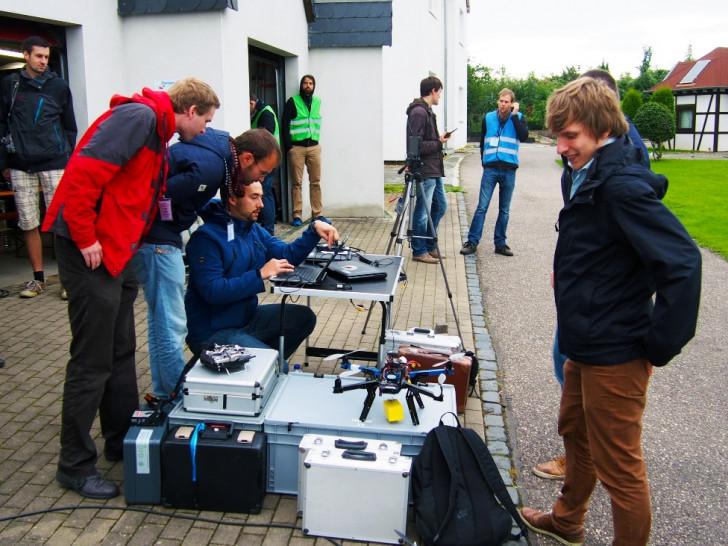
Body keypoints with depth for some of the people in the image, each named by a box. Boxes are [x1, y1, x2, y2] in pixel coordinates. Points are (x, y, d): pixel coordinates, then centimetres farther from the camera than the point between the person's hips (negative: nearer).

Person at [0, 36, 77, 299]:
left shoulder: (59, 86, 5)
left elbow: (70, 127, 10)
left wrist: (68, 160, 5)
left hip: (53, 164, -2)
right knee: (28, 223, 5)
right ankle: (38, 277, 16)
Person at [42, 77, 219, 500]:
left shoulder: (158, 131, 15)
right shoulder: (138, 117, -16)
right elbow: (82, 173, -24)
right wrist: (85, 238, -21)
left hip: (118, 252, 10)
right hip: (91, 251, -10)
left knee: (121, 352, 17)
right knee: (92, 361, -1)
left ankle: (122, 440, 32)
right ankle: (75, 465, 13)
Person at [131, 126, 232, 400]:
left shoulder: (218, 142, 6)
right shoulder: (209, 166, -23)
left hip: (157, 235, 11)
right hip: (157, 239, -11)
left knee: (160, 318, 18)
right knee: (172, 326, -4)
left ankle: (164, 394, 30)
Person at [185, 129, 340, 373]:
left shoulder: (253, 229, 9)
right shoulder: (206, 237, -19)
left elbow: (287, 255, 8)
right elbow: (211, 291, -27)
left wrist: (314, 229, -7)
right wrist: (260, 275, -29)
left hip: (245, 317, 9)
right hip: (212, 332, -9)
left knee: (304, 317, 5)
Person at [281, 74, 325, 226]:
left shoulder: (317, 102, 14)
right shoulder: (292, 102, 2)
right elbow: (285, 124, 0)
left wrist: (316, 140, 6)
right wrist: (288, 146, -7)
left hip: (314, 147, 3)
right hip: (297, 147, -3)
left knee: (316, 182, 3)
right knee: (296, 182, -1)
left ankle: (318, 214, 8)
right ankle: (297, 215, 2)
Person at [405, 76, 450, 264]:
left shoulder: (427, 111, 16)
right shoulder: (418, 112, -15)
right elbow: (416, 145, -21)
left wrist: (440, 139, 3)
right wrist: (439, 143, -12)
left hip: (434, 169, 11)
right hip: (424, 170, -11)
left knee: (440, 205, 17)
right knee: (423, 211, -2)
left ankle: (430, 246, 27)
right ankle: (419, 251, 9)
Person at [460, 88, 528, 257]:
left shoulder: (518, 118, 4)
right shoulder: (488, 118, 6)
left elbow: (524, 136, -14)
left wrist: (514, 115, -14)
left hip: (509, 170, 0)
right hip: (490, 169, 0)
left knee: (504, 210, 8)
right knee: (482, 207, -5)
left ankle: (500, 243, 16)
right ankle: (472, 241, -1)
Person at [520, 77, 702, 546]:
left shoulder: (623, 186, -24)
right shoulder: (584, 175, 6)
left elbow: (682, 261, -29)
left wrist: (659, 345, -23)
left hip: (615, 354, -10)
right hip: (587, 344, 11)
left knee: (618, 465, 5)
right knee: (575, 432, 26)